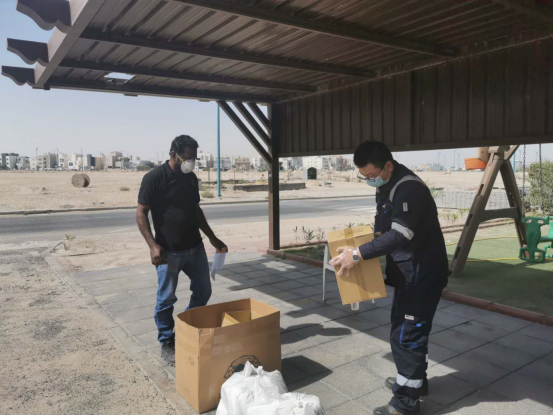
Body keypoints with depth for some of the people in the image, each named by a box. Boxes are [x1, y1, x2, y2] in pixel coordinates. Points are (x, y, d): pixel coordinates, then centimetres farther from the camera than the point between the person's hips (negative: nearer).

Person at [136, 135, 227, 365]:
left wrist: (212, 238, 14)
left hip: (195, 247, 7)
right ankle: (167, 343, 24)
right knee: (166, 299, 5)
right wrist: (152, 245, -22)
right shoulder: (154, 178, -12)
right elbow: (141, 214, -12)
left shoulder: (191, 178, 8)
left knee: (203, 291, 13)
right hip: (169, 251, -6)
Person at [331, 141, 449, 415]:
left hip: (423, 274, -10)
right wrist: (357, 247, 2)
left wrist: (359, 254, -31)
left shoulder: (409, 188, -24)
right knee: (402, 328, 21)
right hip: (408, 272, 10)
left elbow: (400, 235, -32)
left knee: (407, 335, -3)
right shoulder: (385, 186, 8)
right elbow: (383, 226, 17)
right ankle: (414, 381, 39)